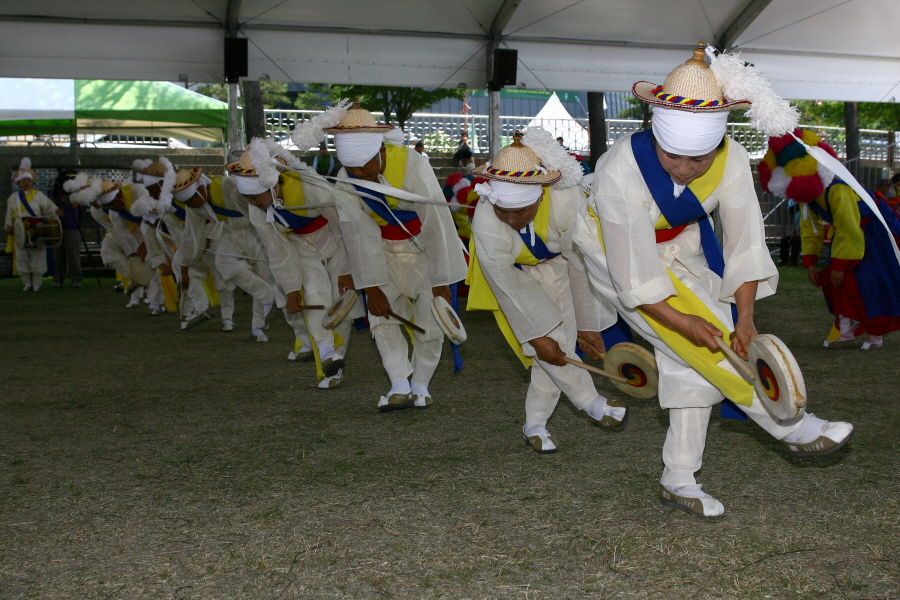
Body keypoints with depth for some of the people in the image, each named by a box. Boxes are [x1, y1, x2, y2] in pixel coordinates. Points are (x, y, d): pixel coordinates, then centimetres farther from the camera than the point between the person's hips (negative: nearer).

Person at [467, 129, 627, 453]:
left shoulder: (567, 201, -39)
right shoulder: (486, 222, -38)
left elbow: (582, 267, -27)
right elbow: (509, 287, -27)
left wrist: (587, 325, -20)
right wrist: (537, 336, -21)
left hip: (557, 266, 1)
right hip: (514, 273, -1)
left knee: (560, 339, -3)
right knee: (548, 341, -17)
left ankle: (535, 425, 8)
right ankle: (590, 403, -2)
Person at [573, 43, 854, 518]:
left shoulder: (731, 160, -24)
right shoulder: (621, 170, -36)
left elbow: (744, 243, -17)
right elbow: (634, 271, -29)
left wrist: (745, 317, -23)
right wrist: (678, 320, -25)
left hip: (683, 247, 5)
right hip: (618, 248, -4)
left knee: (691, 359, -1)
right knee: (701, 341, -18)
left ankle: (678, 481, 10)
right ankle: (794, 428, -4)